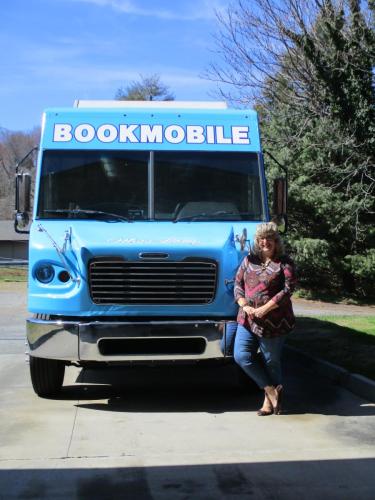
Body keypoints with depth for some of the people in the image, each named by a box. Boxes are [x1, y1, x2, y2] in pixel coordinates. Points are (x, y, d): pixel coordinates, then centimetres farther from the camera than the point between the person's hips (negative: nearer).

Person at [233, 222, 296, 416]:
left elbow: (287, 290, -12)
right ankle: (271, 389, 7)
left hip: (273, 321, -4)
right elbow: (238, 284, 9)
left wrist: (264, 309, -17)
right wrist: (245, 306, -8)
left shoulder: (284, 263, -3)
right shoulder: (249, 260, 9)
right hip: (248, 319, 4)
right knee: (241, 356, -6)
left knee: (271, 361, 5)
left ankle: (269, 401, 21)